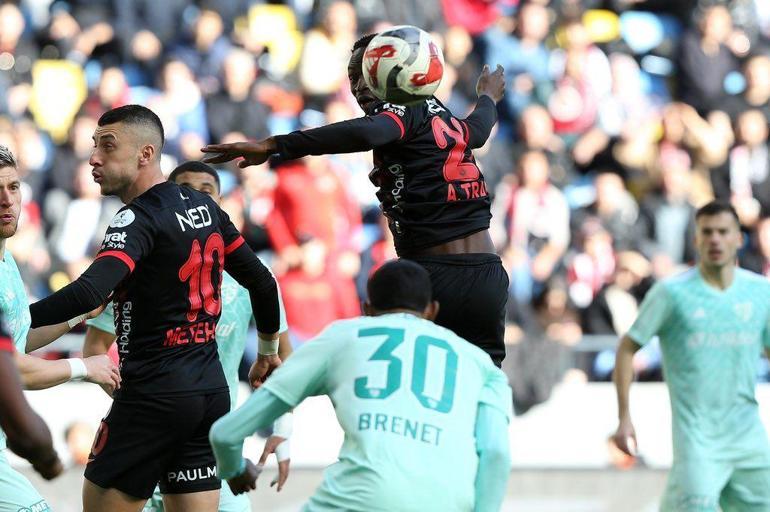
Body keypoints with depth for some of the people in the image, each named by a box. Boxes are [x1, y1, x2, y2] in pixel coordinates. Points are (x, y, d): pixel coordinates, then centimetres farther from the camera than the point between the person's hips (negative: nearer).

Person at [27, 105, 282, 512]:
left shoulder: (138, 219, -14)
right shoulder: (205, 208, 11)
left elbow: (87, 294, -29)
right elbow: (262, 282, 18)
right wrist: (269, 350, 33)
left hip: (154, 393, -8)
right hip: (212, 389, 8)